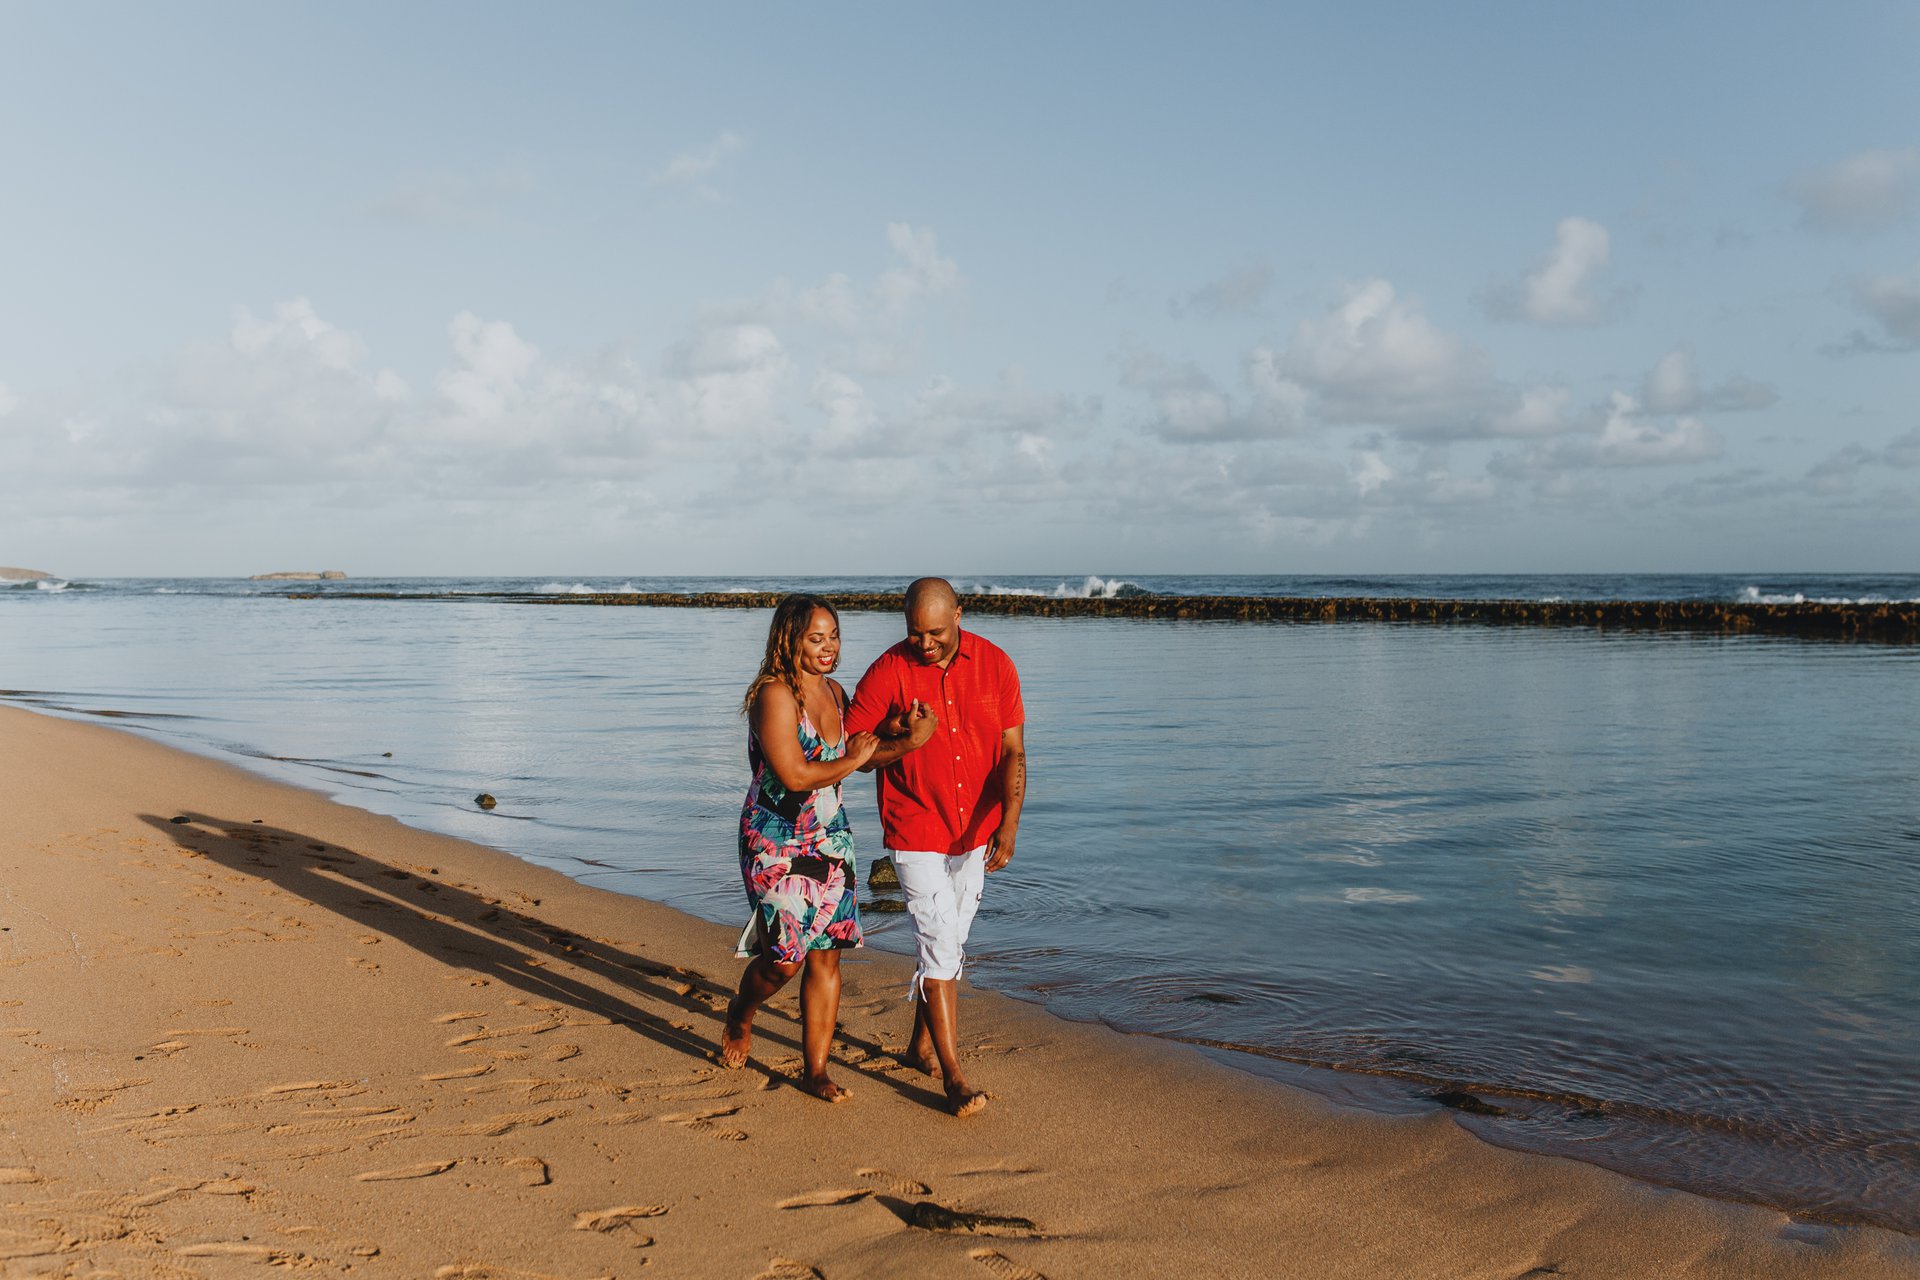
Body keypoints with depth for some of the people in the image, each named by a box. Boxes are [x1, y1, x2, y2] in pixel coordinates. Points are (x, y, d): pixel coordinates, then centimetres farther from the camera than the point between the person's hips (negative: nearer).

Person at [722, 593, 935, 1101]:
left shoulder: (835, 692, 7)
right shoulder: (774, 695, -16)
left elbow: (861, 750, 17)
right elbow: (795, 775, -21)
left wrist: (905, 739, -1)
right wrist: (851, 760, -9)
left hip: (830, 839, 6)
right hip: (777, 843, -6)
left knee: (826, 955, 5)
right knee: (785, 957, -5)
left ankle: (815, 1070, 15)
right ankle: (739, 1015, 28)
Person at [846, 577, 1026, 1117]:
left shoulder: (995, 665, -6)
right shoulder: (887, 673, -13)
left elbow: (1013, 752, -7)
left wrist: (1008, 824, -19)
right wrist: (906, 741, -26)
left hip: (974, 832, 4)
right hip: (916, 832, -4)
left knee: (948, 945, 16)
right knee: (939, 947, -8)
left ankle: (922, 1046, 35)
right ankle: (954, 1076, 0)